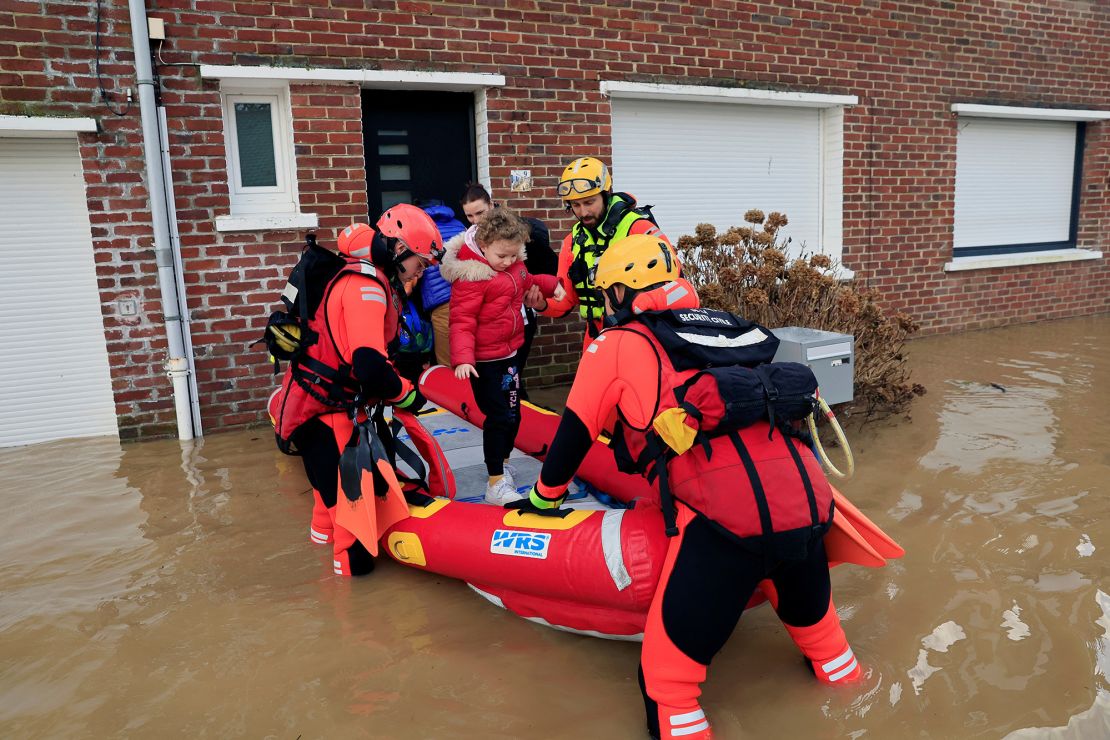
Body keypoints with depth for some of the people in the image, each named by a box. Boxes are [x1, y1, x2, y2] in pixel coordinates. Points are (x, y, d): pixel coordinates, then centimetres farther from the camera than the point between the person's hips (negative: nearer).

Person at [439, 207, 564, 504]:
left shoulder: (513, 265, 2)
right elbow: (462, 321, -25)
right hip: (484, 360, -8)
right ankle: (496, 484, 3)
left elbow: (525, 281, 26)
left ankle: (502, 463, 41)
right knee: (499, 417, -8)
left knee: (512, 414, 18)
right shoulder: (471, 276, -22)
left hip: (509, 353, 8)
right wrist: (463, 357, -34)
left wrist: (550, 284, 13)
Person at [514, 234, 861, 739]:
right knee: (812, 621, 33)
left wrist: (544, 495, 36)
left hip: (727, 518, -6)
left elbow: (575, 433, 19)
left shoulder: (617, 345, 11)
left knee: (667, 677, 7)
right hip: (810, 504, 7)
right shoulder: (721, 327, 26)